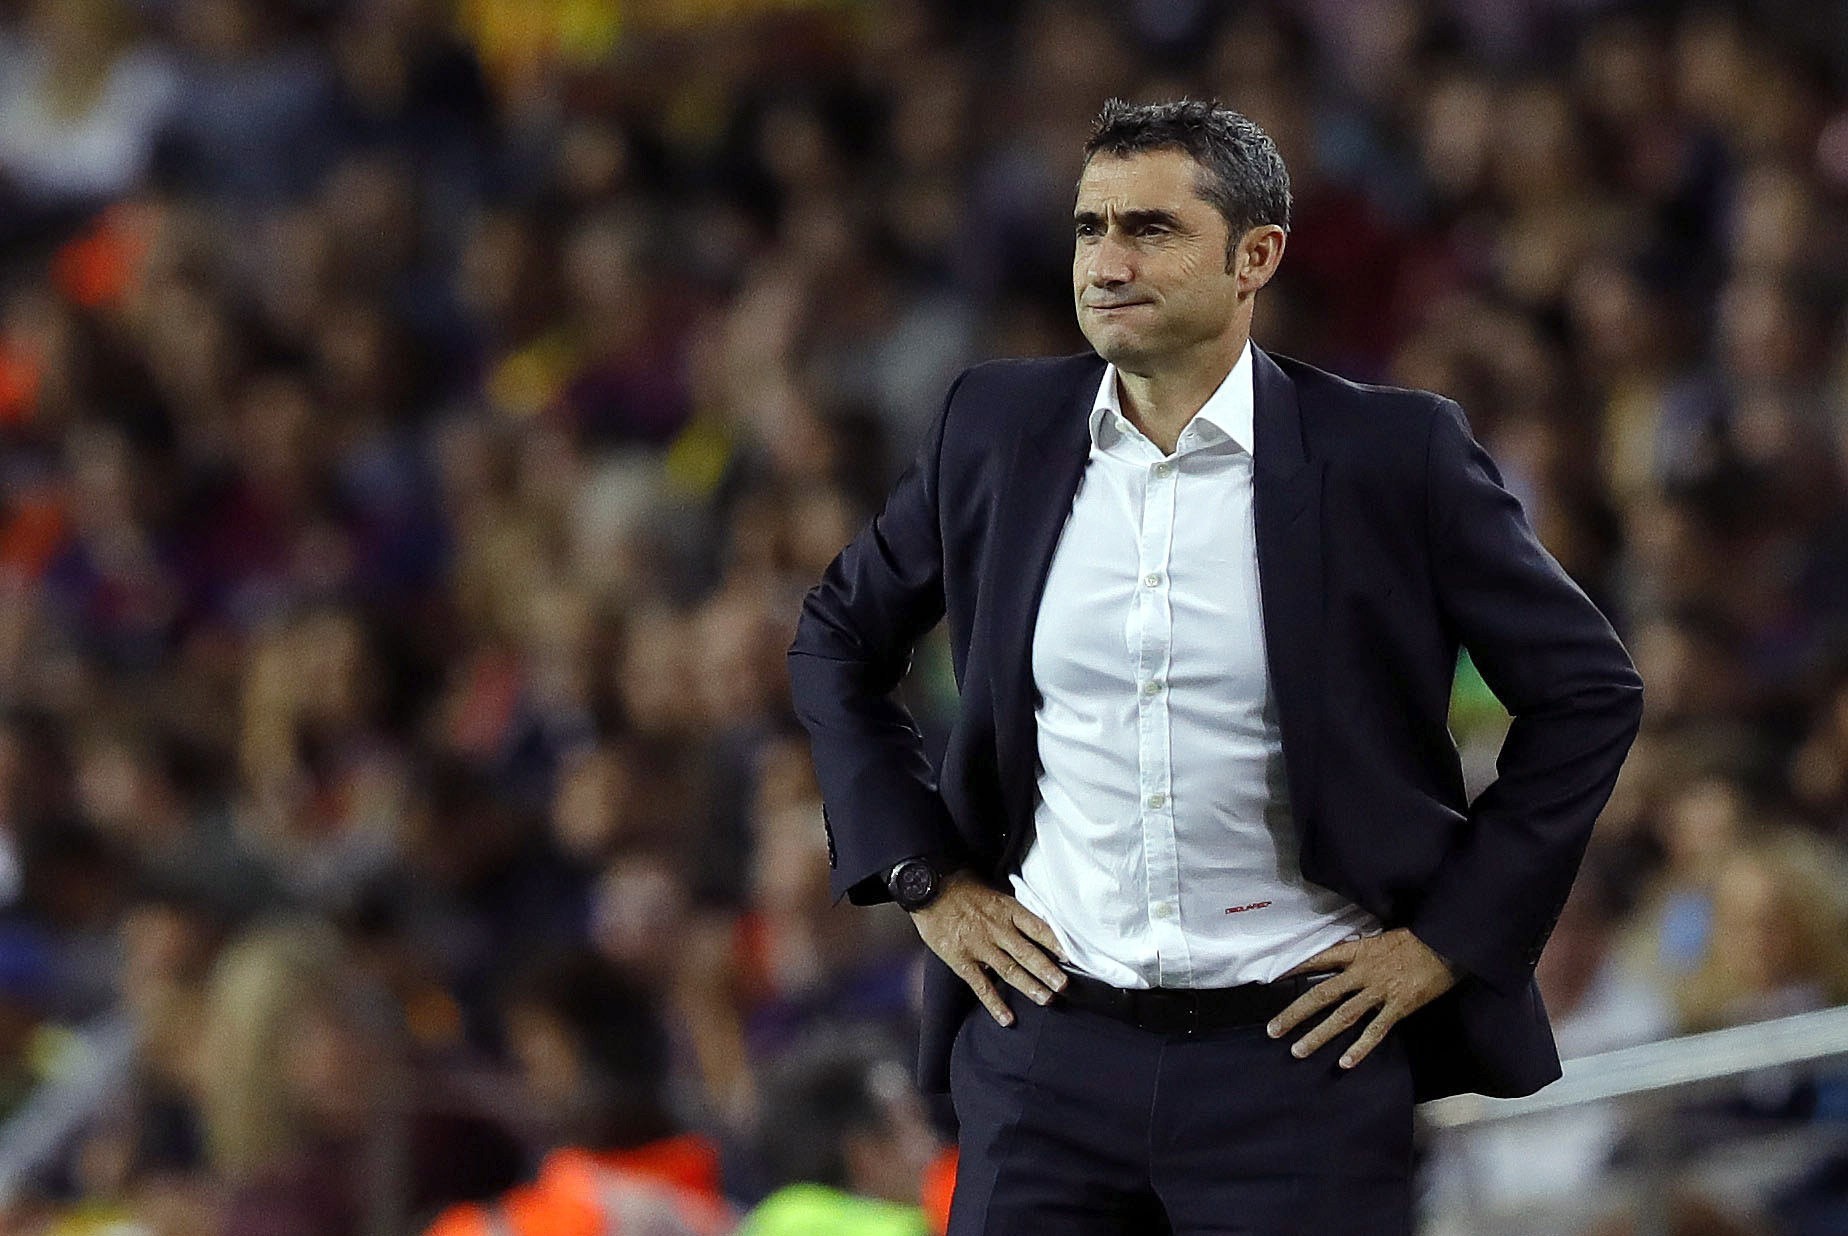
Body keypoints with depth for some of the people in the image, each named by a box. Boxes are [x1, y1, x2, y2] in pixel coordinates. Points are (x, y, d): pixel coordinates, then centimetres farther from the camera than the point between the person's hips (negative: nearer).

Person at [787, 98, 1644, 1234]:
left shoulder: (1392, 454, -5)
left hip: (1298, 1049, -3)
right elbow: (839, 640, 19)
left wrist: (1451, 940, -1)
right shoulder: (999, 430, 4)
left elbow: (1589, 691, 2)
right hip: (1050, 1043, 3)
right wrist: (922, 875, 9)